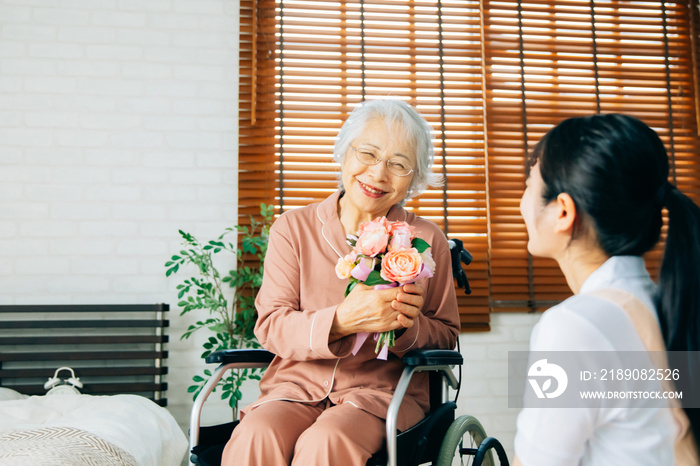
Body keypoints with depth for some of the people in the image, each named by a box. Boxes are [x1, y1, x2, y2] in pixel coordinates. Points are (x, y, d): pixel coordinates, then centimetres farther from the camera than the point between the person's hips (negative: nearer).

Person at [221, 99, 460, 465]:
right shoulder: (293, 228, 4)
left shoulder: (427, 240, 5)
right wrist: (341, 321, -22)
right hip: (297, 384, 1)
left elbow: (446, 338, 10)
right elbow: (270, 325, -3)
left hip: (381, 389, 0)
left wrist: (409, 325, -14)